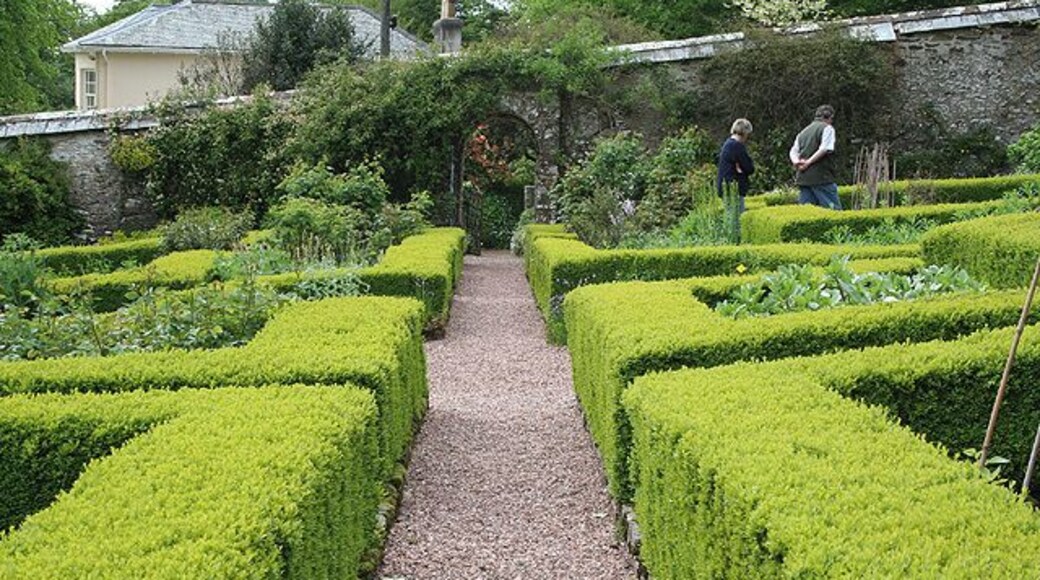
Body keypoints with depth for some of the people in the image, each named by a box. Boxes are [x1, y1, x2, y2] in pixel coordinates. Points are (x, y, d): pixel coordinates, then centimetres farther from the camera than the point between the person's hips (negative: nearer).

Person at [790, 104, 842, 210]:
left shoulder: (804, 131, 20)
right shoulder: (827, 128, -1)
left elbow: (793, 151, 12)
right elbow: (824, 149, -13)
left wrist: (796, 162, -5)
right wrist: (809, 162, -12)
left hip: (803, 178, 6)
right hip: (822, 177, -6)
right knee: (834, 209, -2)